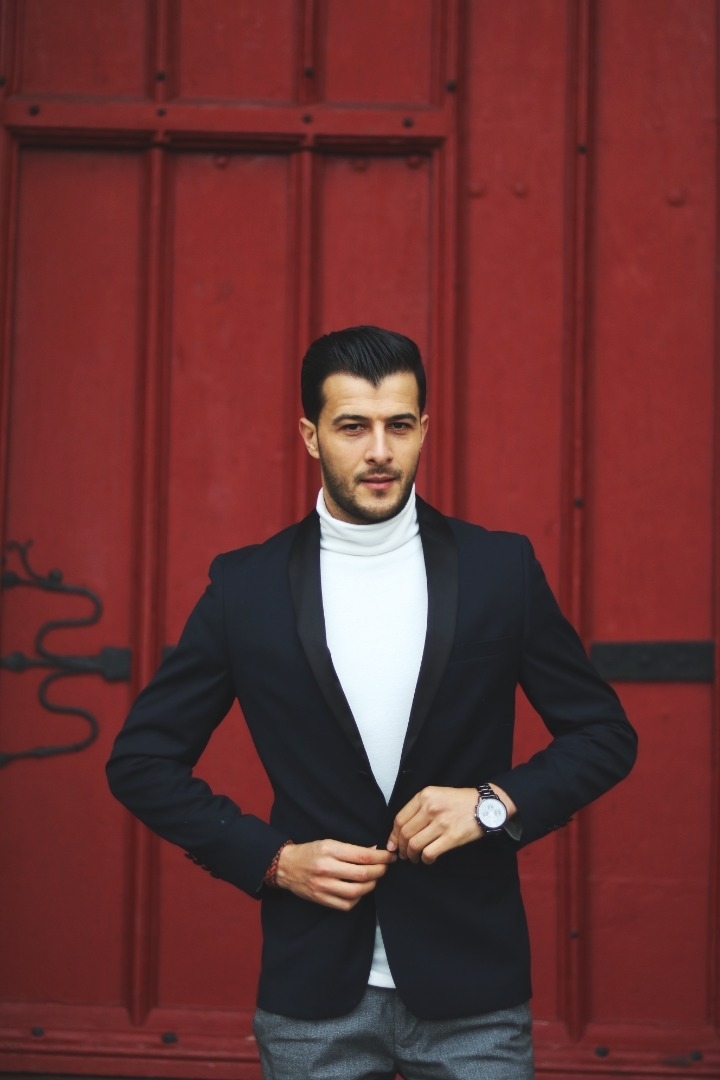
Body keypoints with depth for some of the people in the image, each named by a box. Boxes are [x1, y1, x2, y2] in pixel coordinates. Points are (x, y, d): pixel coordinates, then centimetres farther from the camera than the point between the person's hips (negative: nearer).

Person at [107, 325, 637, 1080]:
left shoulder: (501, 569, -1)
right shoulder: (246, 586, -1)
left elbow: (604, 734, 6)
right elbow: (141, 759, 4)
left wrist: (497, 802, -11)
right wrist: (270, 859, -7)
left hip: (472, 992, 0)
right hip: (313, 995, 0)